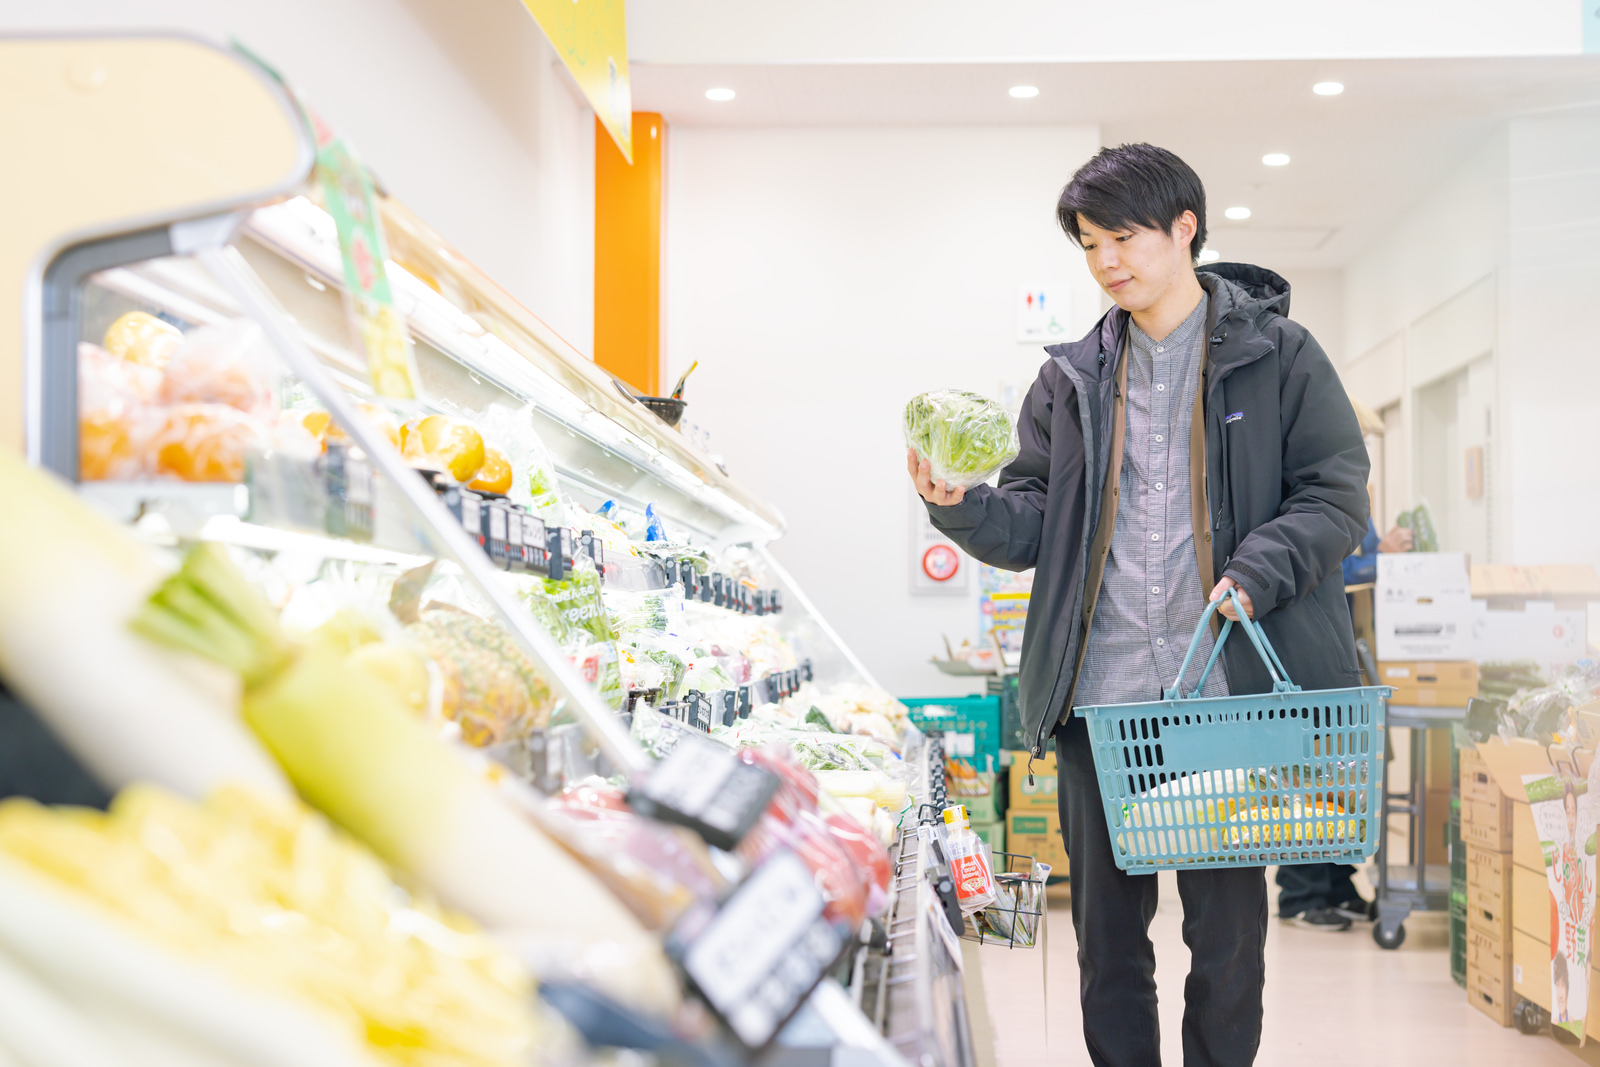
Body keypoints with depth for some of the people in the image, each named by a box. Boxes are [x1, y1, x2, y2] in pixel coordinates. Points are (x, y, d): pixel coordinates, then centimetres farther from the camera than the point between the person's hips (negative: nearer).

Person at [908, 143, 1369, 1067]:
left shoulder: (1277, 356, 4)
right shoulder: (1072, 379, 12)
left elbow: (1337, 495, 0)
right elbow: (1031, 524, 9)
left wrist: (1256, 574, -15)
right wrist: (961, 505, -11)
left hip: (1228, 688, -3)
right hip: (1100, 691, 3)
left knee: (1229, 931, 6)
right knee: (1107, 928, 10)